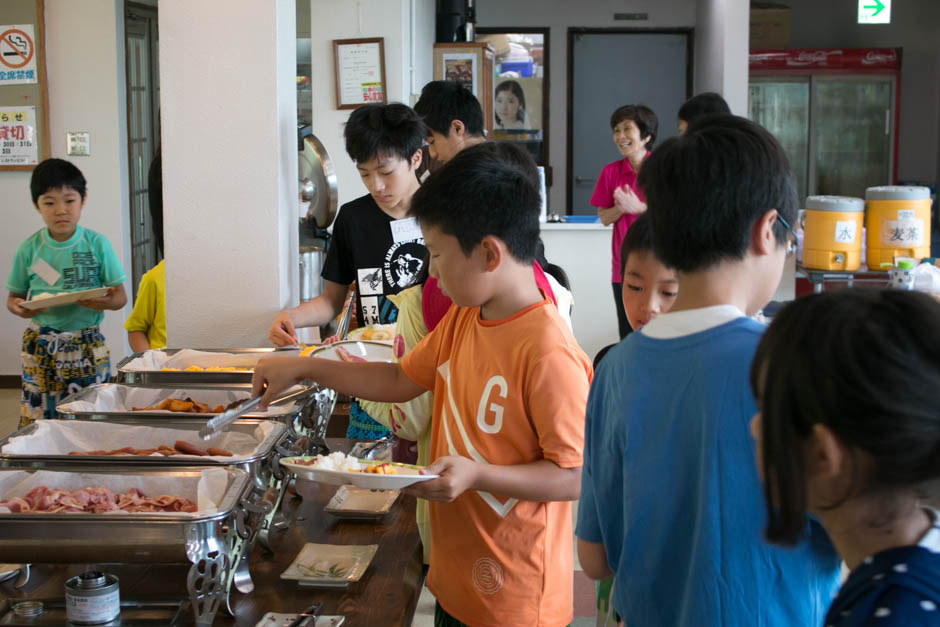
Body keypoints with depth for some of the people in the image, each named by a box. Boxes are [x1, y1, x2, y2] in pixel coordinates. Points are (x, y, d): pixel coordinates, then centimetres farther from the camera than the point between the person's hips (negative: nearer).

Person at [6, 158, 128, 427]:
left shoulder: (97, 244, -2)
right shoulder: (29, 249, 0)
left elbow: (120, 297, 0)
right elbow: (13, 296, 9)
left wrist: (102, 302, -21)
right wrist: (19, 308, -13)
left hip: (87, 343, -1)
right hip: (41, 345, 1)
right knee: (37, 418, 0)